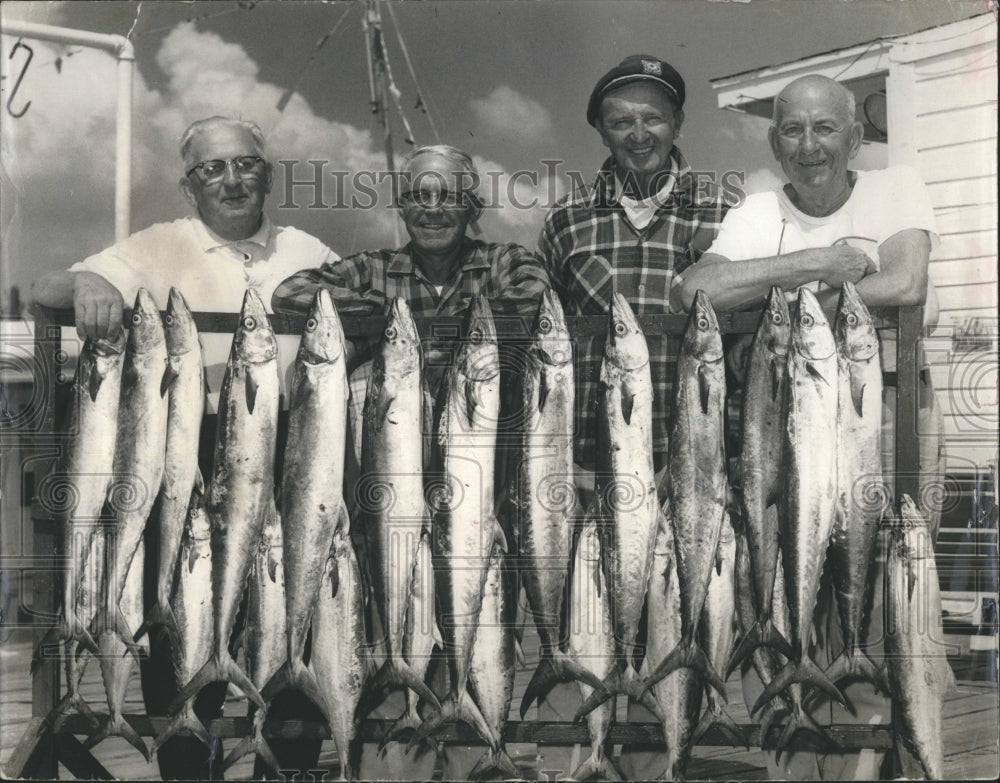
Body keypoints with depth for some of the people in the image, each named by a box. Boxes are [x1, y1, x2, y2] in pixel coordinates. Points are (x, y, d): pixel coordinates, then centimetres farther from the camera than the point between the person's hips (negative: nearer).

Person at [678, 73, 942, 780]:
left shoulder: (897, 190, 7)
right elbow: (696, 290, -10)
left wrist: (777, 292, -6)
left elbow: (905, 283, -12)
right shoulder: (758, 215, 10)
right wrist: (824, 262, -11)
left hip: (884, 407, -2)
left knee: (869, 606, -4)